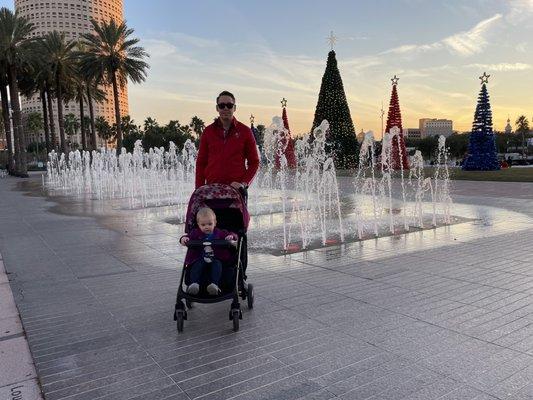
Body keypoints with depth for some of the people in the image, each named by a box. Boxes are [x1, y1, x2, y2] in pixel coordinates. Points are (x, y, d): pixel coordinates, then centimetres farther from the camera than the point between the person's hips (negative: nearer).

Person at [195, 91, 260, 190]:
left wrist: (244, 183, -8)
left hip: (236, 188, -1)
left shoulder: (245, 131, 6)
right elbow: (201, 163, 12)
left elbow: (254, 162, 7)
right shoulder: (208, 131, 10)